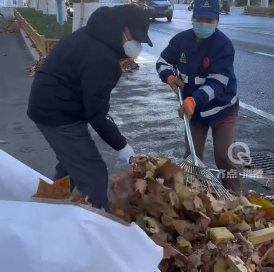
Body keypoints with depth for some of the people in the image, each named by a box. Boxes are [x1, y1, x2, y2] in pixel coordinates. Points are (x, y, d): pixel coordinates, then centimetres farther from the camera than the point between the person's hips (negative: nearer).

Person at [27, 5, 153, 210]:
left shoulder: (93, 37, 6)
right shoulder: (100, 57, -26)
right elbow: (97, 112, -23)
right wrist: (121, 145, -12)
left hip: (49, 105, 11)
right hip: (58, 112, -11)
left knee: (71, 162, 26)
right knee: (93, 174, -7)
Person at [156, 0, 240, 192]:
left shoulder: (224, 45, -23)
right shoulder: (181, 40, -9)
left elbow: (217, 83, -30)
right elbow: (163, 63, 6)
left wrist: (193, 100, -46)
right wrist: (170, 77, -16)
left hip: (222, 108, -4)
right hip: (193, 108, 4)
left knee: (224, 157, -3)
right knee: (192, 156, 9)